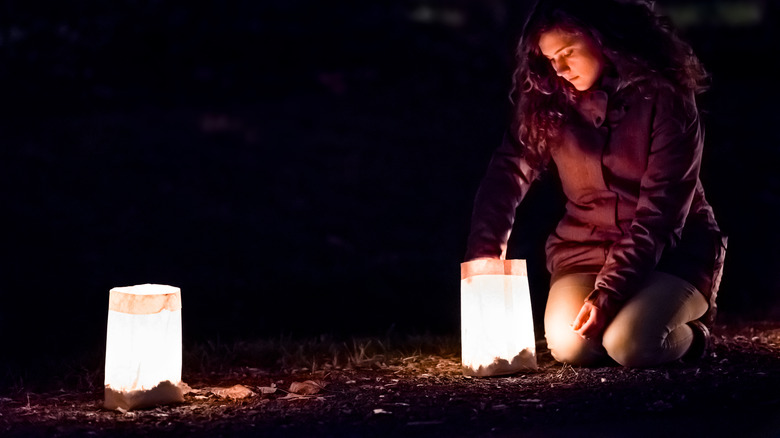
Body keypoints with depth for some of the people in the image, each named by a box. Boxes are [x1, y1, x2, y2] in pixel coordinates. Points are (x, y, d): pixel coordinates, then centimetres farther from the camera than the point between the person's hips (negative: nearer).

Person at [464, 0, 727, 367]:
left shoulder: (664, 97, -15)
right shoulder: (547, 99, -3)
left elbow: (660, 209, -18)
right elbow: (508, 173, -7)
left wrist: (610, 291, -25)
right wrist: (483, 256, -22)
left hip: (672, 250, -3)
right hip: (586, 249, 3)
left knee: (630, 345, -29)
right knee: (570, 345, -25)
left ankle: (689, 332, 5)